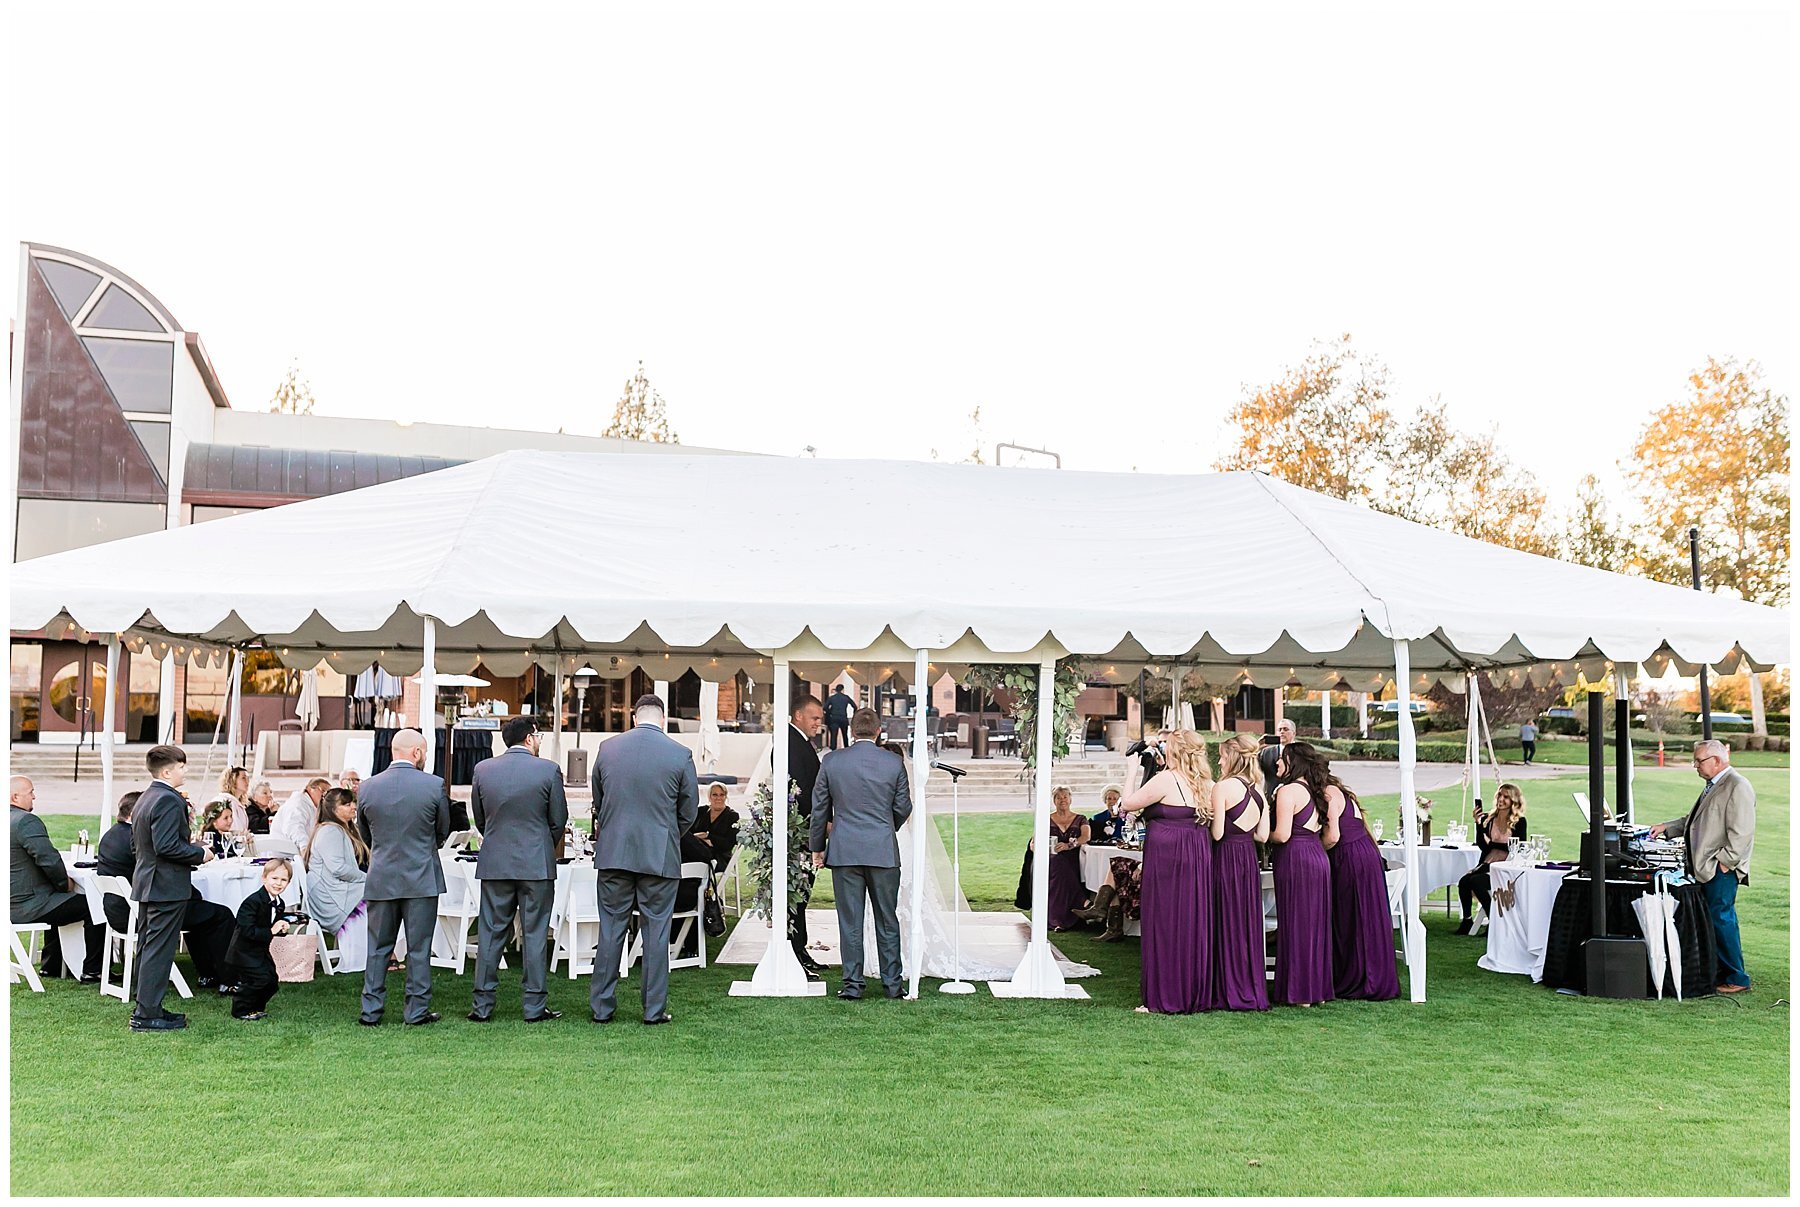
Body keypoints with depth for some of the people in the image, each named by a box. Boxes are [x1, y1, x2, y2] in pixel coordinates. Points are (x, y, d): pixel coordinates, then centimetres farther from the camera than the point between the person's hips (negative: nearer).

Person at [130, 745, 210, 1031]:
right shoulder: (169, 800, -18)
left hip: (146, 884, 10)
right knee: (158, 951, -5)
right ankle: (147, 1015, -2)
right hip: (167, 886, -10)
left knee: (147, 948, 15)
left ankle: (146, 1008, 22)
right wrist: (200, 853, -13)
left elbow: (136, 846, 19)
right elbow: (168, 846, -26)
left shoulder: (144, 800, 14)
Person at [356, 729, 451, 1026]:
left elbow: (364, 834, 11)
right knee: (419, 948, 5)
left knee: (378, 948, 12)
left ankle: (370, 1011, 16)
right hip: (422, 878, -2)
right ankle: (418, 1011, 10)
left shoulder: (367, 788, -3)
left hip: (381, 878, 3)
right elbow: (443, 831, 2)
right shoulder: (434, 786, -11)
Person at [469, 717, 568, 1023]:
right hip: (537, 863, -2)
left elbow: (479, 818, 9)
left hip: (494, 863, 3)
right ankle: (535, 1006, 7)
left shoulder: (483, 769, 1)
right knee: (535, 934, 4)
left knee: (491, 934, 9)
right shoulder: (548, 770, -8)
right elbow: (559, 820, -1)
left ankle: (482, 1005, 12)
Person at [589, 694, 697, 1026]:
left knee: (610, 930, 9)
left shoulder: (607, 748, 0)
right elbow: (689, 810, 2)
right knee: (656, 931, 5)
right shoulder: (680, 755, -6)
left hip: (613, 853, 2)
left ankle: (602, 1007, 15)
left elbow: (598, 800, 12)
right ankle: (654, 1010, 9)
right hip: (661, 855, -2)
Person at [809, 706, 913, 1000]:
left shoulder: (831, 761, -2)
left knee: (850, 921, 5)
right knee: (887, 920, 10)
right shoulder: (894, 764, -2)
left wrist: (817, 847, 14)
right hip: (884, 852, 0)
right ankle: (893, 983, 15)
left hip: (844, 851, 0)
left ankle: (852, 984, 8)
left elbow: (819, 808, 4)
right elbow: (903, 808, 6)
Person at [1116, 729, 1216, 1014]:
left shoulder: (1166, 779, -12)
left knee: (1165, 926, 0)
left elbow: (1127, 804, -6)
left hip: (1166, 858, -7)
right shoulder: (1206, 785, 8)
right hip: (1199, 860, 7)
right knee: (1195, 925, 12)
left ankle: (1165, 999, 4)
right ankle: (1196, 995, 17)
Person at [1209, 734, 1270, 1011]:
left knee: (1227, 924, 1)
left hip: (1227, 857, -6)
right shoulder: (1258, 791, 9)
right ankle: (1254, 990, 16)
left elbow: (1217, 833, -15)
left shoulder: (1222, 787, -11)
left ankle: (1231, 992, 7)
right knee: (1248, 924, 12)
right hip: (1250, 858, 6)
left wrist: (1208, 819, 4)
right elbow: (1263, 835, 6)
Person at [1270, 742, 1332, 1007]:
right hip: (1318, 858, 8)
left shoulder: (1287, 791, -13)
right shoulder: (1313, 791, 13)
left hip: (1295, 860, -8)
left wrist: (1264, 834, 0)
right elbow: (1328, 835, 16)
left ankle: (1299, 992, 4)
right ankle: (1319, 989, 19)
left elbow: (1282, 835, -18)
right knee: (1316, 925, 13)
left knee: (1295, 925, -1)